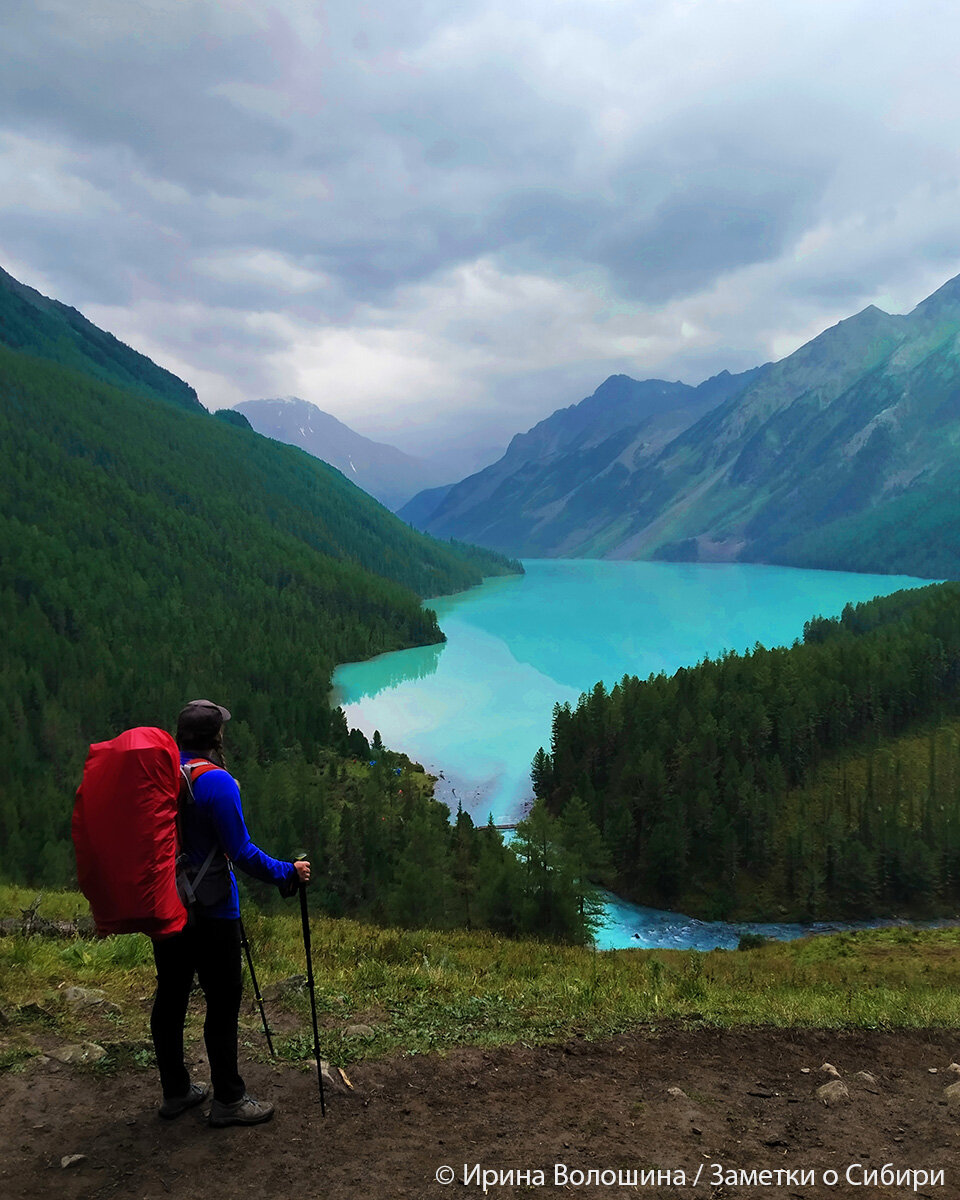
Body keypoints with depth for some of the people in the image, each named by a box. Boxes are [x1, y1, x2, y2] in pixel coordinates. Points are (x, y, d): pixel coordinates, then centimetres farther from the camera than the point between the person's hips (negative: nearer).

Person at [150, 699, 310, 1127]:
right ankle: (228, 1100, 15)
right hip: (209, 911, -7)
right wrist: (287, 873, -8)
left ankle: (175, 1091, 31)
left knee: (170, 996, 16)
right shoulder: (215, 781, -19)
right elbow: (240, 852, -18)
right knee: (222, 1002, 4)